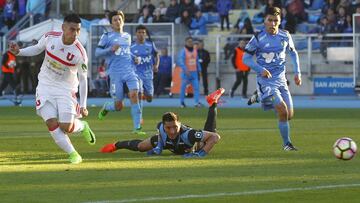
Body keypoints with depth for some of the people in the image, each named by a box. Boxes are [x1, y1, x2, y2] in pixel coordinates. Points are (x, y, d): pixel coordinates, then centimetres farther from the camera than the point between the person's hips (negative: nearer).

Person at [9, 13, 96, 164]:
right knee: (52, 123, -13)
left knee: (66, 127, -10)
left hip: (66, 89, -2)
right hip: (45, 87, 2)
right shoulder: (49, 37, -14)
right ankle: (72, 154, 1)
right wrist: (19, 52, -7)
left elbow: (83, 79, -11)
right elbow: (37, 49, 9)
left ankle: (82, 127, 27)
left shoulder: (80, 53, -21)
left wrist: (83, 105, -12)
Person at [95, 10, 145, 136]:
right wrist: (110, 49, -15)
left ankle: (137, 128, -18)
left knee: (134, 95, -20)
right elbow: (97, 52, 0)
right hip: (115, 73, -3)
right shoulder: (107, 36, 3)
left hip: (130, 70, 3)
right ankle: (106, 107, 35)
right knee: (118, 106, -2)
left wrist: (134, 58, 14)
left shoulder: (127, 36, 18)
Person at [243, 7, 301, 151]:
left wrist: (297, 72, 10)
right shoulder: (258, 38, -9)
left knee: (289, 115, 5)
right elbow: (246, 58, -4)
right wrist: (260, 69, -19)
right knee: (283, 111, -22)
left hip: (281, 79, 5)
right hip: (266, 80, -5)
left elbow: (293, 53, 20)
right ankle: (287, 144, -9)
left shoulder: (285, 36, 3)